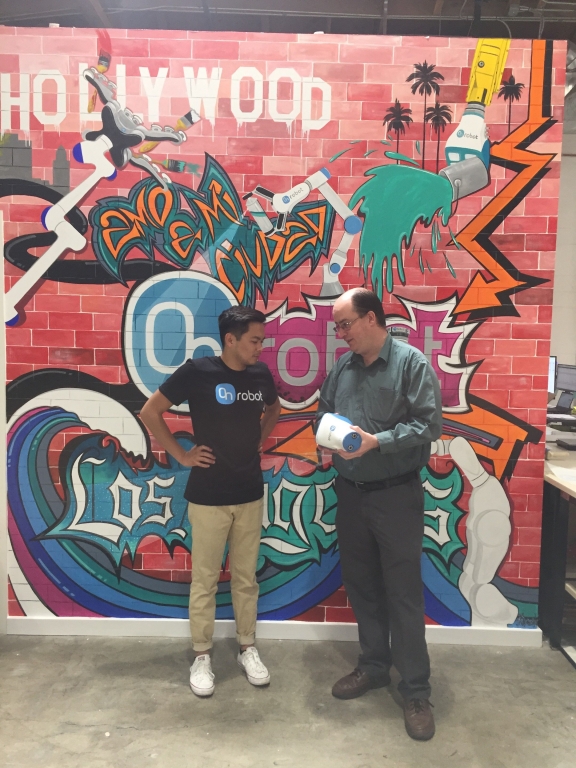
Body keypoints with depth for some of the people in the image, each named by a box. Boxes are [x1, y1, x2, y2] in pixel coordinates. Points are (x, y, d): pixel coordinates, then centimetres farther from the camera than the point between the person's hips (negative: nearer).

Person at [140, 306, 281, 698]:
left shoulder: (261, 374, 0)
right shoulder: (198, 371, -14)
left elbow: (274, 408, 22)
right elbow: (150, 412, -7)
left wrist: (260, 440, 8)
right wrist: (181, 454, -8)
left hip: (251, 494, 4)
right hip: (208, 496, -4)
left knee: (246, 577, 15)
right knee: (205, 579, 9)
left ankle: (247, 648, 33)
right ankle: (202, 656, 27)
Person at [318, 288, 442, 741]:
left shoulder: (412, 363, -10)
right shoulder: (343, 367, 6)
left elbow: (429, 424, -15)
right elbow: (324, 412, 14)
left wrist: (376, 441, -24)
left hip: (396, 495, -5)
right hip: (351, 494, 6)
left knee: (404, 593, 3)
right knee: (362, 586, 16)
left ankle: (417, 692, 18)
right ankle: (374, 666, 35)